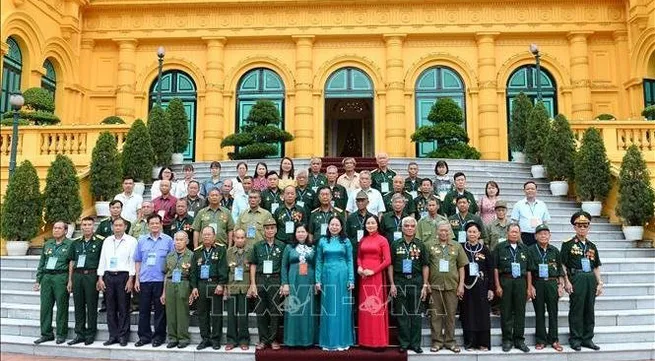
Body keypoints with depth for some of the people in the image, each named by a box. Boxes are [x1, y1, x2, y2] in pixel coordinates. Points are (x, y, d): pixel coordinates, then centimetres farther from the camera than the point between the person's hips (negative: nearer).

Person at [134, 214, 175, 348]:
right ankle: (144, 336, 18)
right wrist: (137, 279, 6)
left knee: (160, 310, 4)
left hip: (161, 280, -3)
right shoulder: (142, 240, 9)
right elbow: (137, 261, 12)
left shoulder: (168, 240, 0)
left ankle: (159, 336, 14)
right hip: (144, 280, 3)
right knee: (143, 310, 7)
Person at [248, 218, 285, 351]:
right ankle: (263, 340, 14)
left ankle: (273, 339, 12)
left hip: (275, 281, -1)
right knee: (261, 312, 4)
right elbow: (253, 265, 8)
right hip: (260, 280, 1)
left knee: (275, 311, 1)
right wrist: (253, 284, 1)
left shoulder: (281, 246, 6)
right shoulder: (257, 246, 9)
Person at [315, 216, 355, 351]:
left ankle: (343, 340, 13)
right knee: (328, 308, 5)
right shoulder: (322, 241, 7)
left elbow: (350, 261, 3)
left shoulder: (346, 241, 4)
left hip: (343, 276, -1)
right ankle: (328, 341, 13)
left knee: (342, 307, 4)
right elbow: (319, 261, 7)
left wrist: (351, 280, -4)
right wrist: (318, 280, 1)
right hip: (327, 276, 1)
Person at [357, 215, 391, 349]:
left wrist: (373, 271, -13)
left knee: (376, 305, -2)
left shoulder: (382, 240, -4)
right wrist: (359, 267, -3)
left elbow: (387, 260, -8)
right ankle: (366, 339, 15)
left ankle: (379, 340, 7)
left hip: (376, 275, -5)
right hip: (364, 276, 5)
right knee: (365, 305, 7)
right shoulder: (362, 240, 11)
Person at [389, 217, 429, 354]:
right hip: (399, 282, 0)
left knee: (416, 314, 4)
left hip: (416, 281, 0)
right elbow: (390, 265, 5)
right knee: (401, 314, 4)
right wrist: (392, 284, -2)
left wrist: (425, 285, -1)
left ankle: (415, 344, 13)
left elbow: (425, 266, 6)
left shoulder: (420, 245, 7)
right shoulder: (395, 244, 6)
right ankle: (404, 343, 13)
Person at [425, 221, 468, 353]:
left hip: (452, 285, 2)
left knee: (450, 314, 7)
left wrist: (461, 284, 2)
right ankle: (437, 341, 14)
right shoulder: (429, 245, 2)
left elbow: (461, 267, 9)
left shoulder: (457, 246, 8)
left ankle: (450, 341, 18)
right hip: (434, 285, -1)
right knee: (435, 314, 4)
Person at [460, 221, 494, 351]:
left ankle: (483, 343, 10)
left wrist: (491, 288, 0)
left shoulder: (485, 250, 4)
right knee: (468, 314, 2)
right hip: (466, 286, 0)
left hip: (481, 286, 0)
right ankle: (469, 342, 11)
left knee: (482, 314, 2)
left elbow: (490, 270, 5)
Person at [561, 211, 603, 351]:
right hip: (576, 279, -5)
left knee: (589, 309, 9)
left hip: (590, 279, 5)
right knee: (576, 309, -1)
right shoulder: (568, 244, -1)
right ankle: (575, 339, 8)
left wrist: (599, 283, 11)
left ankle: (587, 339, 19)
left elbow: (596, 267, 18)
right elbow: (563, 265, -4)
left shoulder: (592, 246, 15)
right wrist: (567, 282, -12)